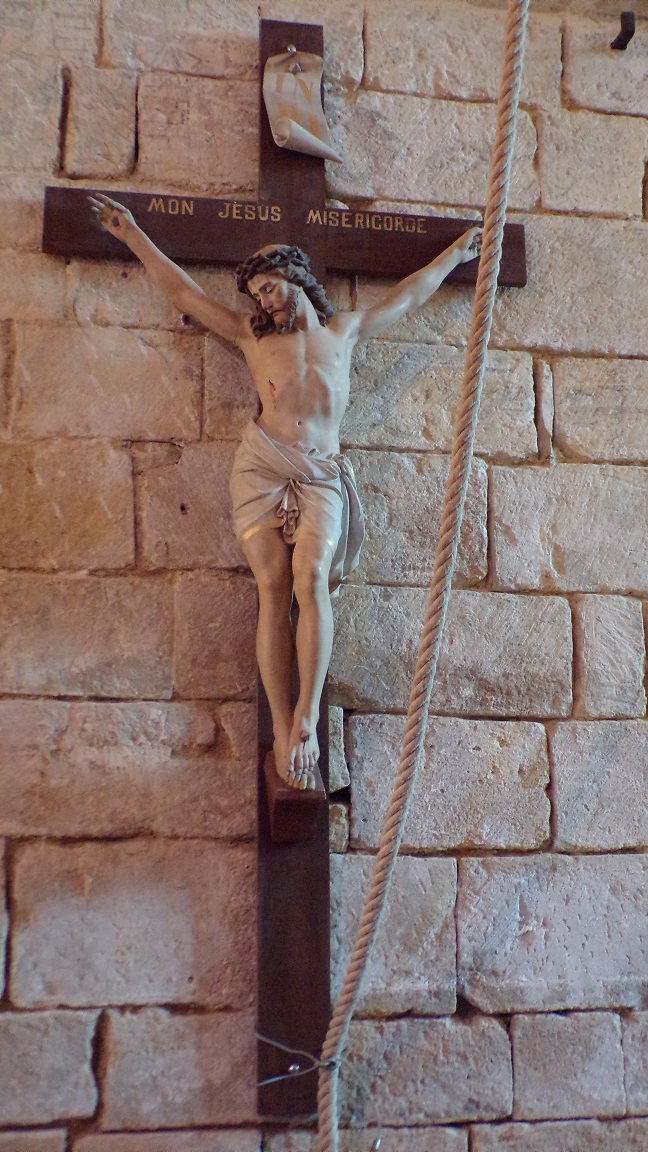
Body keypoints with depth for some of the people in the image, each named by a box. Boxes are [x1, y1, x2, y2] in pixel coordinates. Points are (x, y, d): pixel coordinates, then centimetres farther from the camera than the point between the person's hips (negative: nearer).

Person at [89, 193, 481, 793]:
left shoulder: (344, 331, 23)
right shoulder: (253, 335, 20)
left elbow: (407, 296, 34)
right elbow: (184, 291, 24)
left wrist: (456, 253, 44)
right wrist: (134, 236, 27)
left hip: (321, 473, 0)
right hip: (263, 466, 0)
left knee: (311, 579, -23)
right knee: (274, 589, -15)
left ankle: (307, 714, -26)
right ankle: (284, 730, -17)